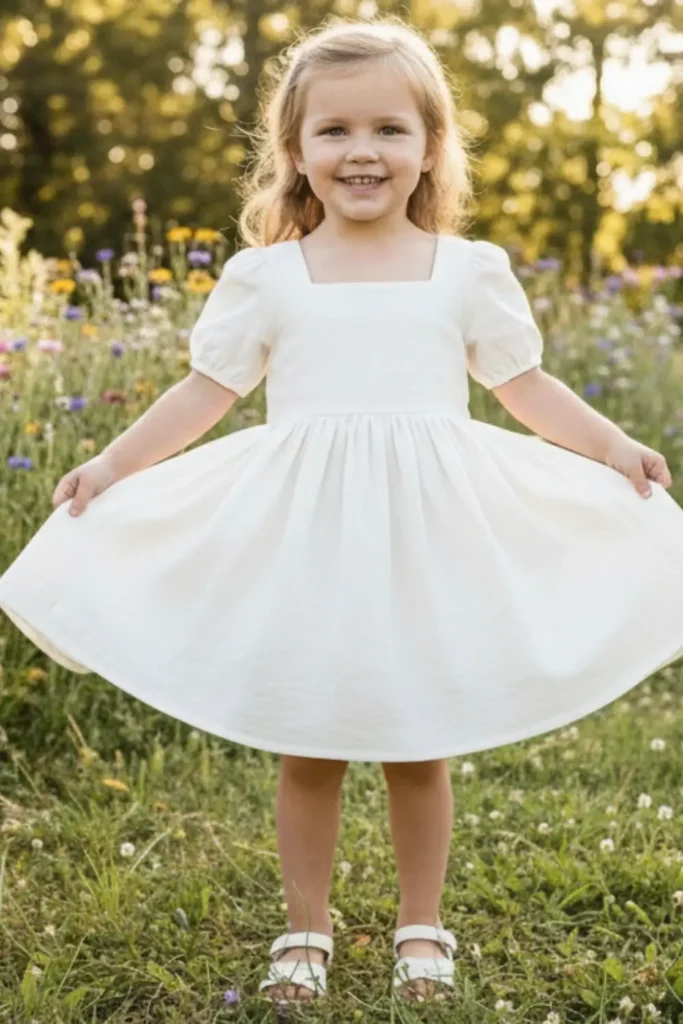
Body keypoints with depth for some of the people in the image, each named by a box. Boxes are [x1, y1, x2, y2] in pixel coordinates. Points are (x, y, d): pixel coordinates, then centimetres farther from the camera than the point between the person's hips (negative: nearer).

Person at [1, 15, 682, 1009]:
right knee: (306, 748, 8)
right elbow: (204, 392, 6)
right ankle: (305, 930, 27)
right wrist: (111, 464, -2)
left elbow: (528, 386, 9)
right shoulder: (265, 276, 3)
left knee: (419, 748, 10)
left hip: (428, 534, 0)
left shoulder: (471, 271, 4)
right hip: (303, 537, 0)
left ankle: (423, 928, 29)